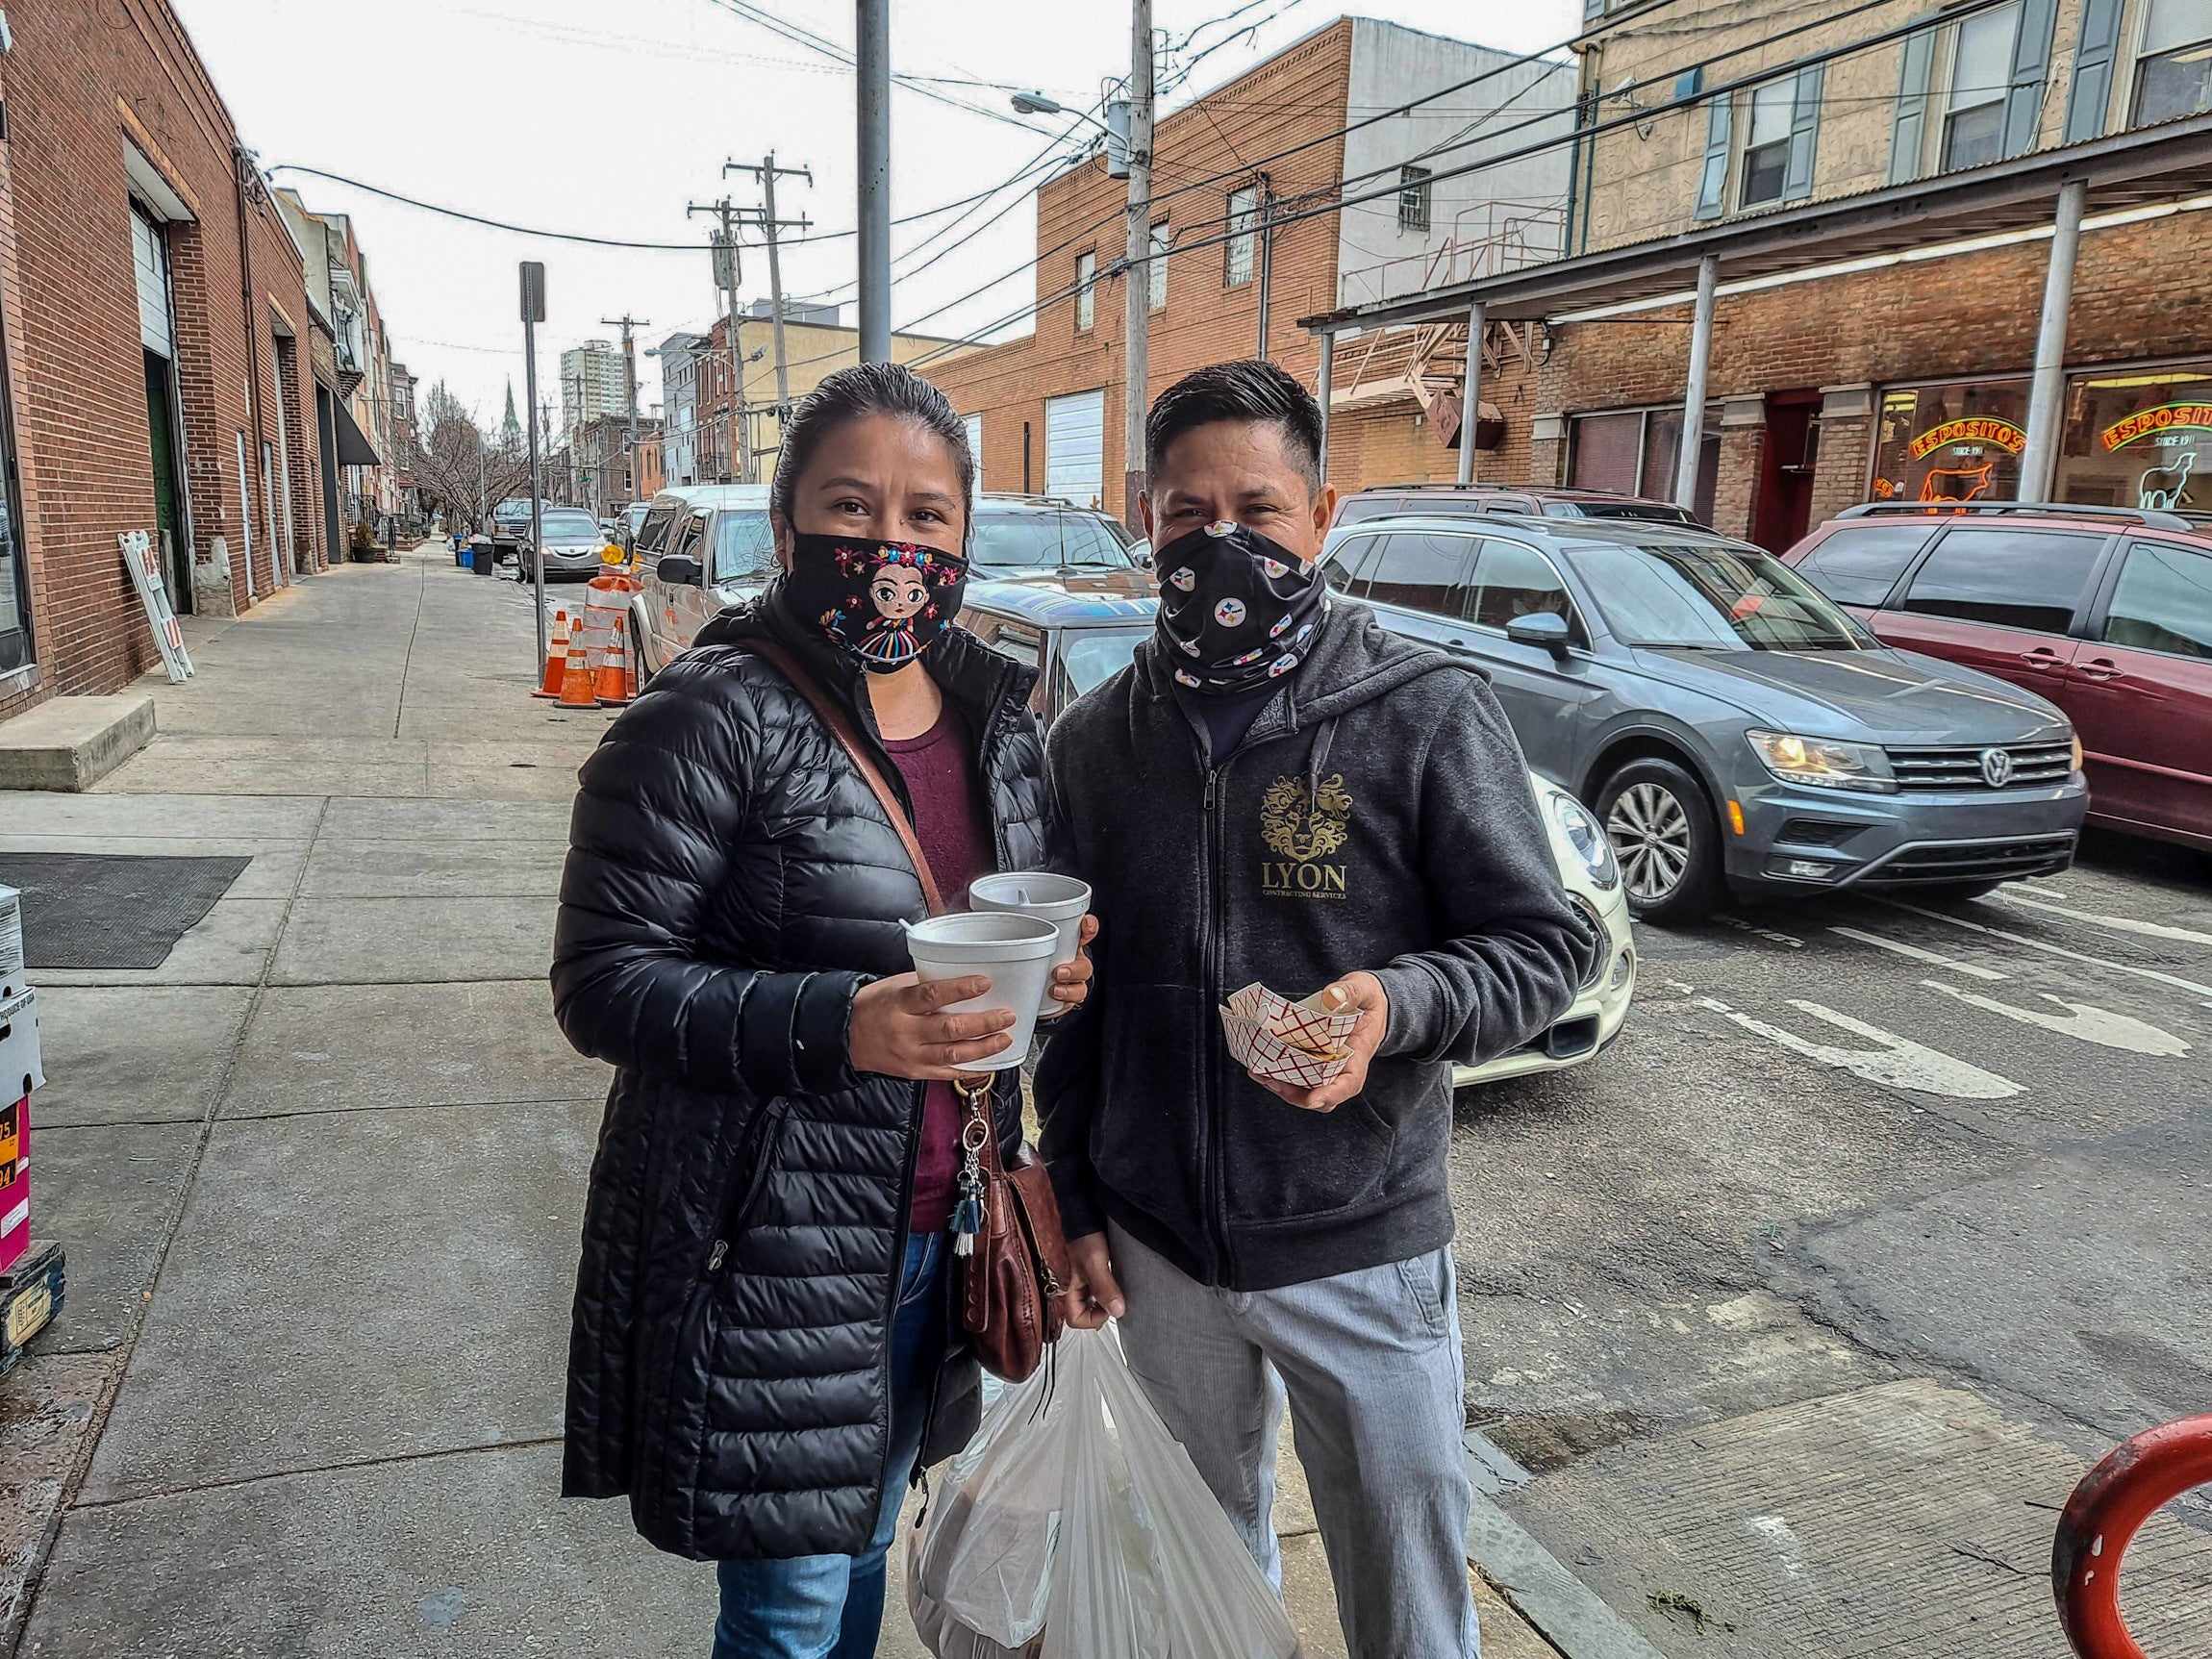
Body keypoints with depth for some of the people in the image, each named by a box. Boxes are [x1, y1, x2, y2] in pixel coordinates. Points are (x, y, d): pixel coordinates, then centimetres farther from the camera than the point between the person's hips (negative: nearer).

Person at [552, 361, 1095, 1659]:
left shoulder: (1001, 715, 5)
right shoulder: (710, 721, -16)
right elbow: (604, 984, -17)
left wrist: (1055, 972, -6)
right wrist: (834, 1026, -30)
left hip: (935, 1233, 6)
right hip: (771, 1248, -6)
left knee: (865, 1547, 23)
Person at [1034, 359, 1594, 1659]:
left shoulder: (1428, 711, -11)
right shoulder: (1100, 739, 1)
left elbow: (1545, 945, -8)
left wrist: (1397, 1002, -28)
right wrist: (1075, 1202, 8)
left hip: (1360, 1252, -3)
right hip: (1159, 1248, 4)